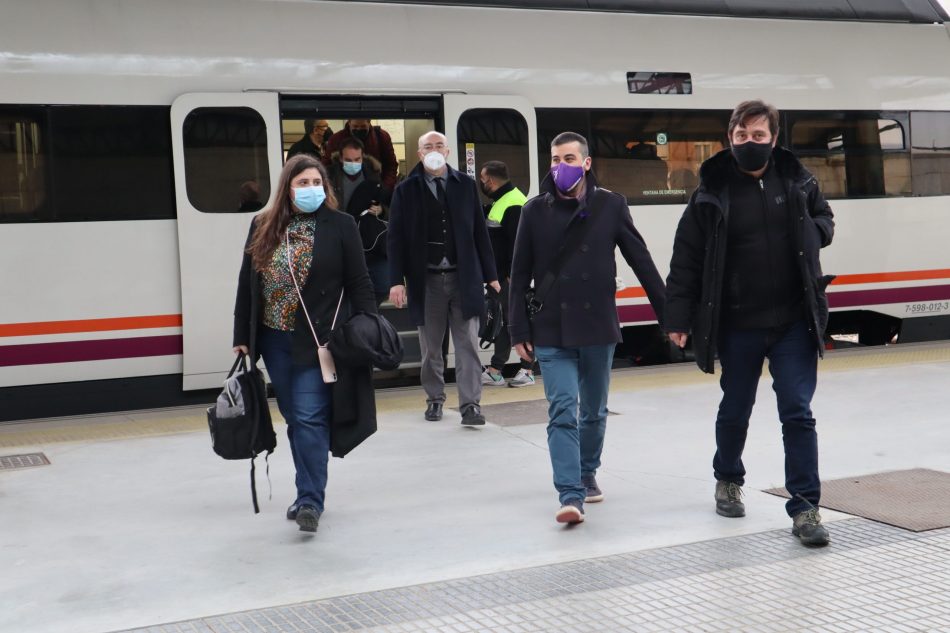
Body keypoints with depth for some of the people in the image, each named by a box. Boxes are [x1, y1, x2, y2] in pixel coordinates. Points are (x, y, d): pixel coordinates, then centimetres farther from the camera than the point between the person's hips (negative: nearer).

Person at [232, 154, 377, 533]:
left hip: (318, 341, -4)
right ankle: (310, 493, 24)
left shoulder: (340, 226, -2)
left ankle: (310, 501, -6)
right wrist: (241, 338, 8)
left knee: (310, 418, -10)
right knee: (295, 420, 12)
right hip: (274, 341, 4)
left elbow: (358, 284, -2)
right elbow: (246, 286, 10)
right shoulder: (262, 228, 7)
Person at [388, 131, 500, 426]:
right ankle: (435, 399, 25)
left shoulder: (466, 185, 7)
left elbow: (479, 232, 7)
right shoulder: (406, 190, 3)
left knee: (467, 345, -1)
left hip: (464, 278, 0)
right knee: (431, 348, 10)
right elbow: (396, 238, 1)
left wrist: (490, 274, 4)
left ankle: (470, 405, 0)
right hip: (426, 280, 0)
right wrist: (397, 280, -7)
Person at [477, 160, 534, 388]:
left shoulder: (513, 204, -16)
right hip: (500, 274, 10)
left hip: (511, 275, -10)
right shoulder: (499, 202, 16)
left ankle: (527, 371, 2)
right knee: (500, 319, 12)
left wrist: (513, 273, -23)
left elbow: (517, 242, -22)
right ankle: (495, 370, 18)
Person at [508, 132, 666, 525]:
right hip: (551, 331, -1)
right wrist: (519, 330, 0)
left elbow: (641, 262, 3)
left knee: (594, 412, 14)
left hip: (598, 327, 1)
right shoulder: (536, 210, 0)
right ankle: (571, 495, -11)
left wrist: (667, 313, 1)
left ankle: (587, 475, 35)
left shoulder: (610, 205, -1)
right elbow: (520, 274, 3)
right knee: (562, 411, -10)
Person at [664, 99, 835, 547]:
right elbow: (686, 258, -5)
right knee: (735, 411, 15)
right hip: (738, 326, -1)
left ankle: (805, 507, 4)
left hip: (794, 323, 1)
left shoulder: (797, 181, 2)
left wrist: (812, 232, -5)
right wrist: (678, 316, -11)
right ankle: (728, 480, 41)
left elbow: (824, 219, 20)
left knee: (798, 413, -3)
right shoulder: (712, 192, -5)